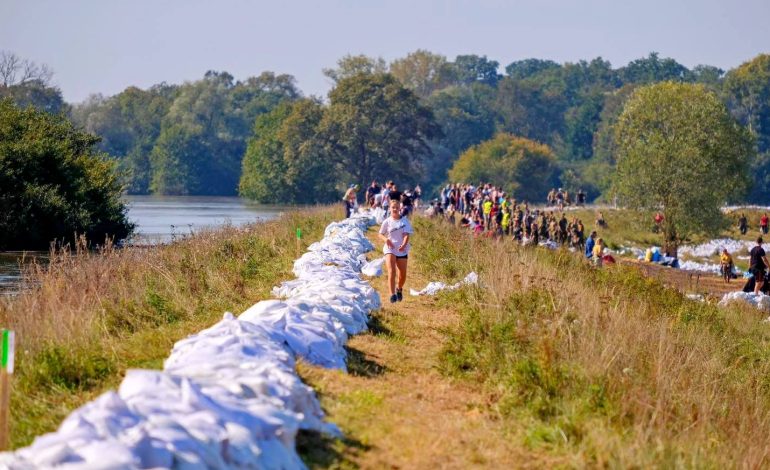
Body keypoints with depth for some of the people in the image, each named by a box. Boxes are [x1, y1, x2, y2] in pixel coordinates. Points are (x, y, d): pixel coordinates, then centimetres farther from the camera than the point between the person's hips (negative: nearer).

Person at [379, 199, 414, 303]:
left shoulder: (405, 221, -1)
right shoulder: (387, 222, 1)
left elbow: (406, 235, -9)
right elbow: (381, 234, 12)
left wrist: (404, 244, -29)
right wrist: (385, 239, -11)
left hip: (402, 250, 1)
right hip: (390, 249, -1)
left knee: (403, 274, 7)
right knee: (391, 271, -20)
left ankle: (399, 289, 38)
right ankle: (392, 294, -23)